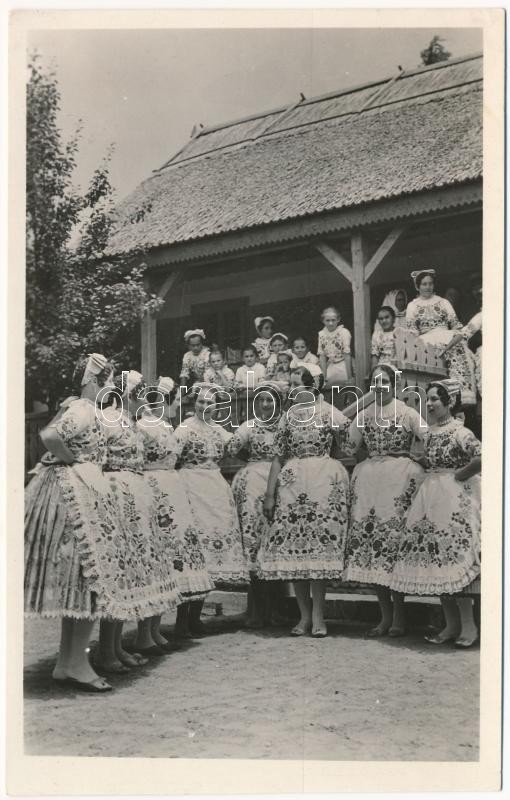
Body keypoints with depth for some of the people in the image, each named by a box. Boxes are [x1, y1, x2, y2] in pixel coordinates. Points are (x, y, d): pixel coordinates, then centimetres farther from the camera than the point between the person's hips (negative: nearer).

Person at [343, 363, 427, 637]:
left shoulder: (407, 413, 1)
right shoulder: (364, 416, 15)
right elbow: (348, 448, 19)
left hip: (399, 480, -4)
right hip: (369, 480, 4)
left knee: (394, 539, -7)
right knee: (369, 538, 0)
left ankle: (399, 615, 4)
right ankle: (385, 615, 11)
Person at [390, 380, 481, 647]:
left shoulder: (458, 432, -12)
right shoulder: (429, 432, 11)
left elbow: (481, 458, -25)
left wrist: (458, 475, -14)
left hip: (454, 497, -8)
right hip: (430, 497, 8)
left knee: (453, 560, -7)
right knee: (435, 561, 7)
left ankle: (468, 625, 4)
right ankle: (451, 625, 15)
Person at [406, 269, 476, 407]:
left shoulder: (443, 302, 20)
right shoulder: (412, 305, 17)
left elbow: (455, 323, 13)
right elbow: (412, 329, 7)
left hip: (446, 336, 1)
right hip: (425, 340, -1)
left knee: (458, 346, -32)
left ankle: (464, 393, -43)